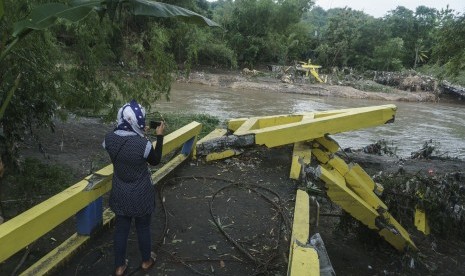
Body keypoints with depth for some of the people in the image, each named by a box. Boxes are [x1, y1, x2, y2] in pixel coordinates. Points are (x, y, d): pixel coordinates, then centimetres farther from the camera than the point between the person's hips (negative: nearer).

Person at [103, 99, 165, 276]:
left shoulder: (109, 138, -14)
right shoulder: (143, 144, -28)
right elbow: (155, 161, -8)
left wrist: (140, 134, 8)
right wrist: (159, 136, -4)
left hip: (120, 195, 4)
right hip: (141, 195, -3)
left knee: (121, 229, 19)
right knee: (143, 228, 19)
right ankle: (146, 260, 41)